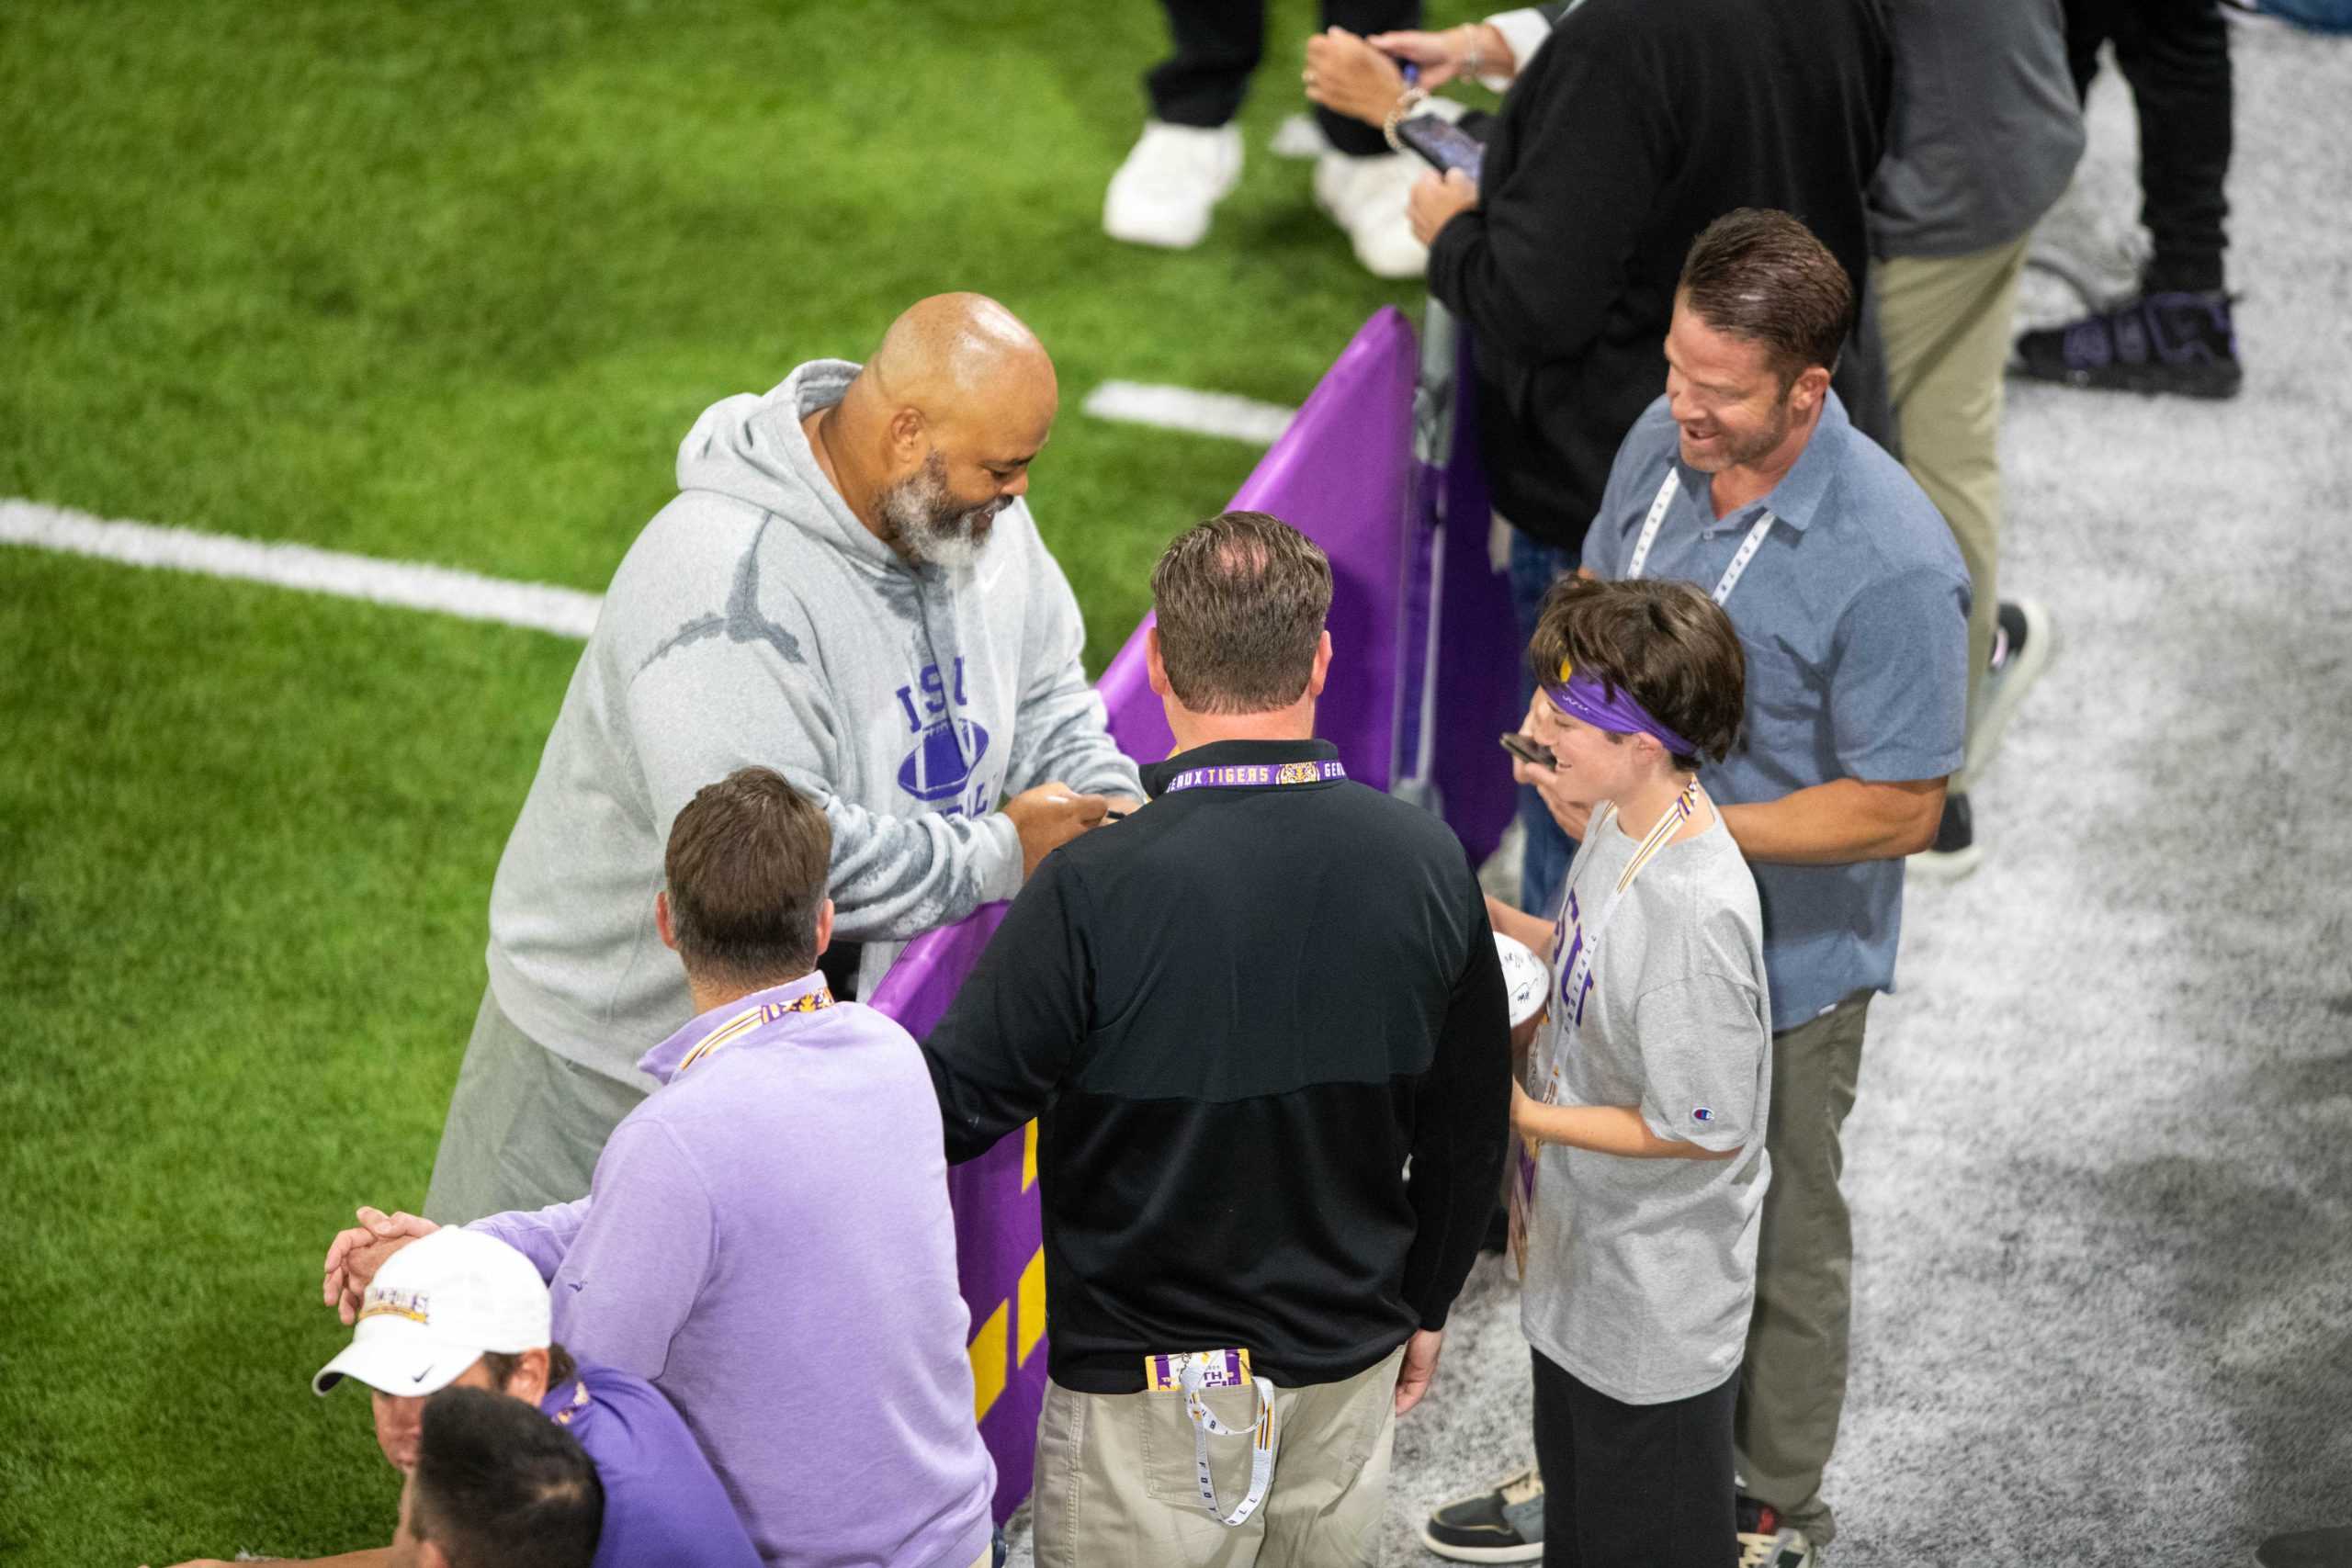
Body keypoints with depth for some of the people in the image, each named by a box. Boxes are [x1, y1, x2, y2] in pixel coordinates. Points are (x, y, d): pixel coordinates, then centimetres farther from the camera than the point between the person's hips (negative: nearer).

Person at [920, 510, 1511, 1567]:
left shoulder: (1092, 893, -23)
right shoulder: (1427, 864, -8)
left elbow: (956, 1110, -16)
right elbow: (1469, 1131, 4)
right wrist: (1422, 1308, 19)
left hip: (1151, 1381, -4)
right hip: (1350, 1361, 4)